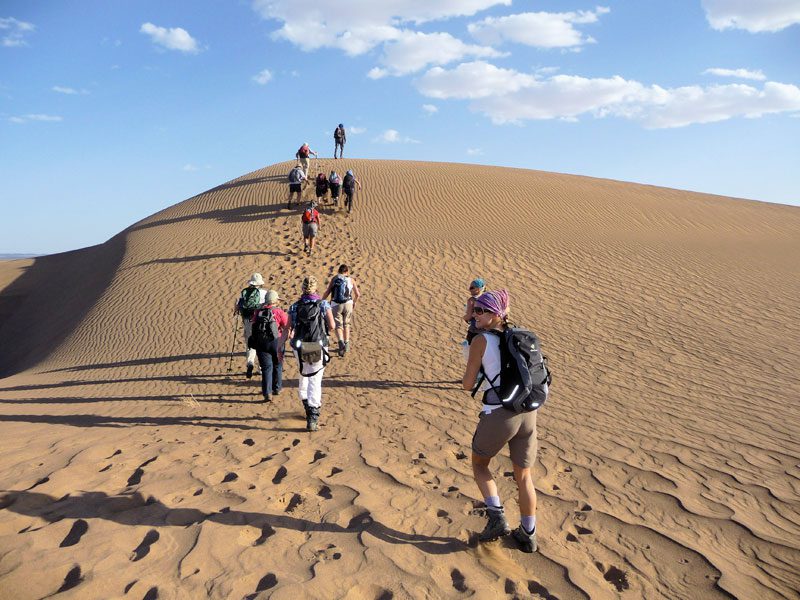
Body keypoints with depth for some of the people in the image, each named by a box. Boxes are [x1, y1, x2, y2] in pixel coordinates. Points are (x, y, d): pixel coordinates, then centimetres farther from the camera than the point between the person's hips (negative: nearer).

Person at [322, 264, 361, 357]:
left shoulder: (334, 279, 6)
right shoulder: (351, 280, 6)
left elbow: (327, 292, -2)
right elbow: (358, 294, 4)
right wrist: (354, 302, 23)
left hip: (336, 305, -1)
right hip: (348, 304, 1)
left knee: (338, 326, 4)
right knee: (346, 324, 19)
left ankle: (341, 342, -22)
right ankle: (346, 345, 21)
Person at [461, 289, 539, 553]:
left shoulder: (481, 340, -5)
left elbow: (468, 384, -4)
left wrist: (469, 373, 17)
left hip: (498, 416, -5)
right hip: (527, 413, 5)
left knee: (479, 464, 23)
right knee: (523, 476, 22)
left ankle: (497, 516, 9)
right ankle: (528, 535, 31)